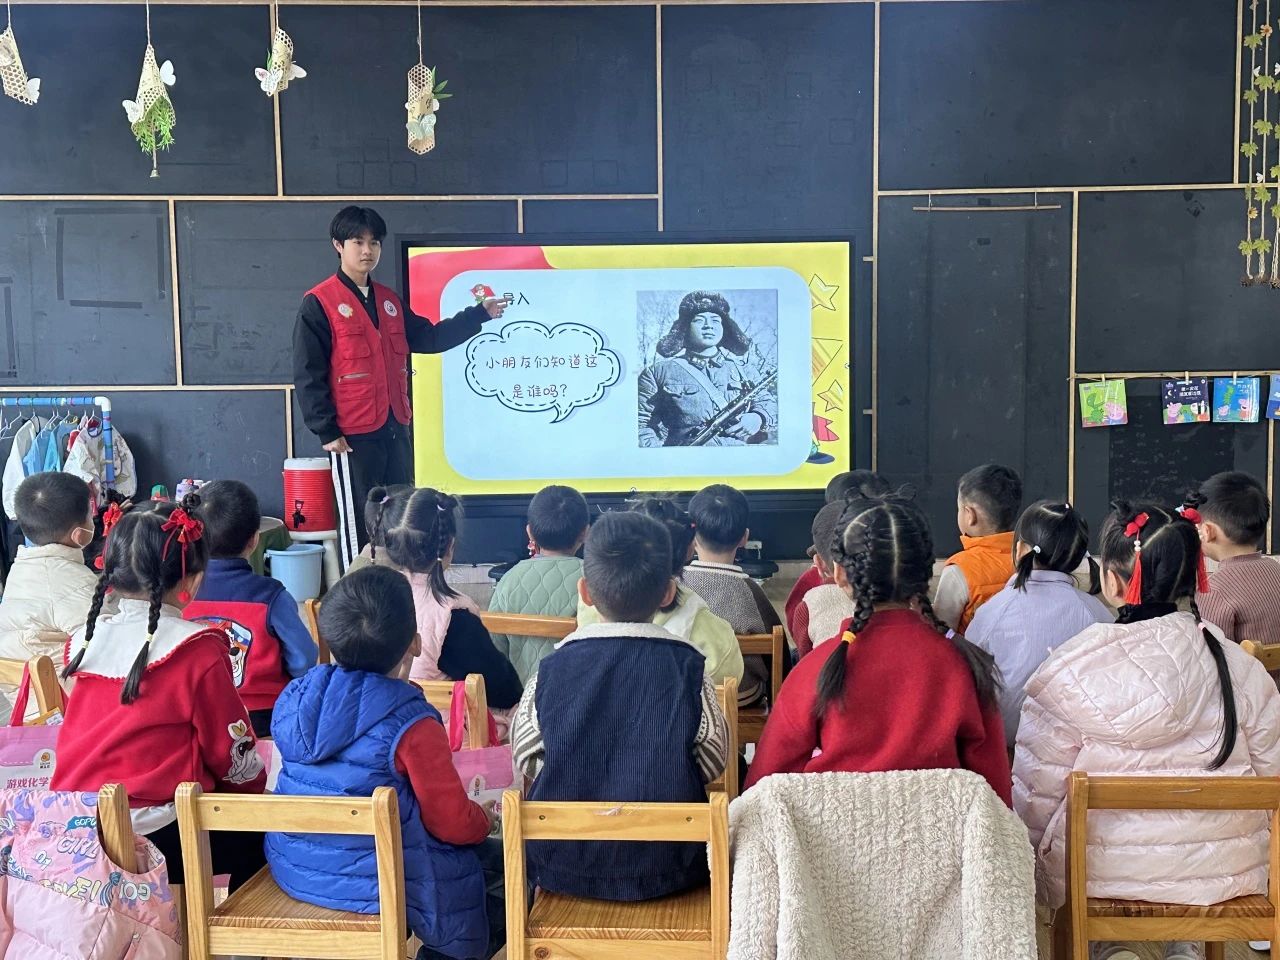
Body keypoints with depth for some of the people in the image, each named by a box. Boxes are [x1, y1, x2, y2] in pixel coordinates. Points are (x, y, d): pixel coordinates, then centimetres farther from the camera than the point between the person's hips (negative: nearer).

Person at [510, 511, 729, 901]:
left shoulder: (552, 670, -11)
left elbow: (525, 761, 0)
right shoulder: (689, 666, -13)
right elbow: (713, 762, -3)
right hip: (668, 869, 0)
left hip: (564, 868, 1)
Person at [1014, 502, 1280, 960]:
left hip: (1102, 872, -3)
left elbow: (1037, 792, -10)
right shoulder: (1238, 665, -8)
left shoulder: (1069, 672, -16)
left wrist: (1033, 854, 10)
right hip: (1222, 871, 3)